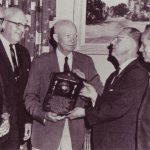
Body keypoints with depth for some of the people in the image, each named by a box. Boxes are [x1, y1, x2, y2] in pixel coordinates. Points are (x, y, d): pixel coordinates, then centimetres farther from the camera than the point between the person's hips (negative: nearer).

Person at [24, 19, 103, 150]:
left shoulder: (86, 62, 6)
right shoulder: (40, 63, 0)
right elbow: (30, 97, 0)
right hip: (47, 132, -1)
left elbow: (100, 94, 5)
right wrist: (44, 115, -16)